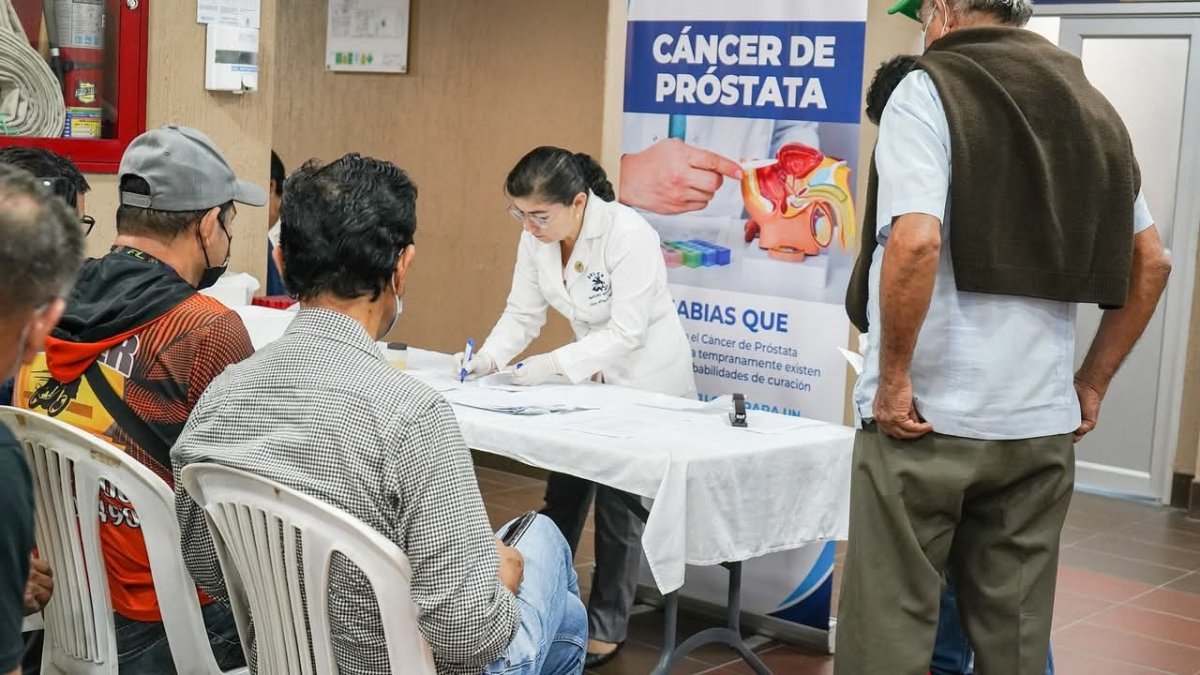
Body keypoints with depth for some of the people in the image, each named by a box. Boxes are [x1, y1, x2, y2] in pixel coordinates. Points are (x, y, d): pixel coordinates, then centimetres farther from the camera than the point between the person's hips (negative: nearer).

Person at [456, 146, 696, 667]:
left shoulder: (628, 235, -29)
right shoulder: (536, 238, -10)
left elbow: (626, 333, -29)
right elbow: (523, 314, -5)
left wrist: (555, 364, -37)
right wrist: (488, 358, -22)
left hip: (646, 379, -6)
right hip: (589, 374, 7)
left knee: (619, 503, -1)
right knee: (563, 493, 13)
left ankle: (606, 628, 13)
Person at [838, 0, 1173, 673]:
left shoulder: (930, 90, -8)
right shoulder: (1092, 107, 12)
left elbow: (915, 242, -23)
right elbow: (1151, 263, 14)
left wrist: (893, 378, -14)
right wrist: (1092, 383, 16)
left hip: (929, 415, -6)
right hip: (1043, 423, 6)